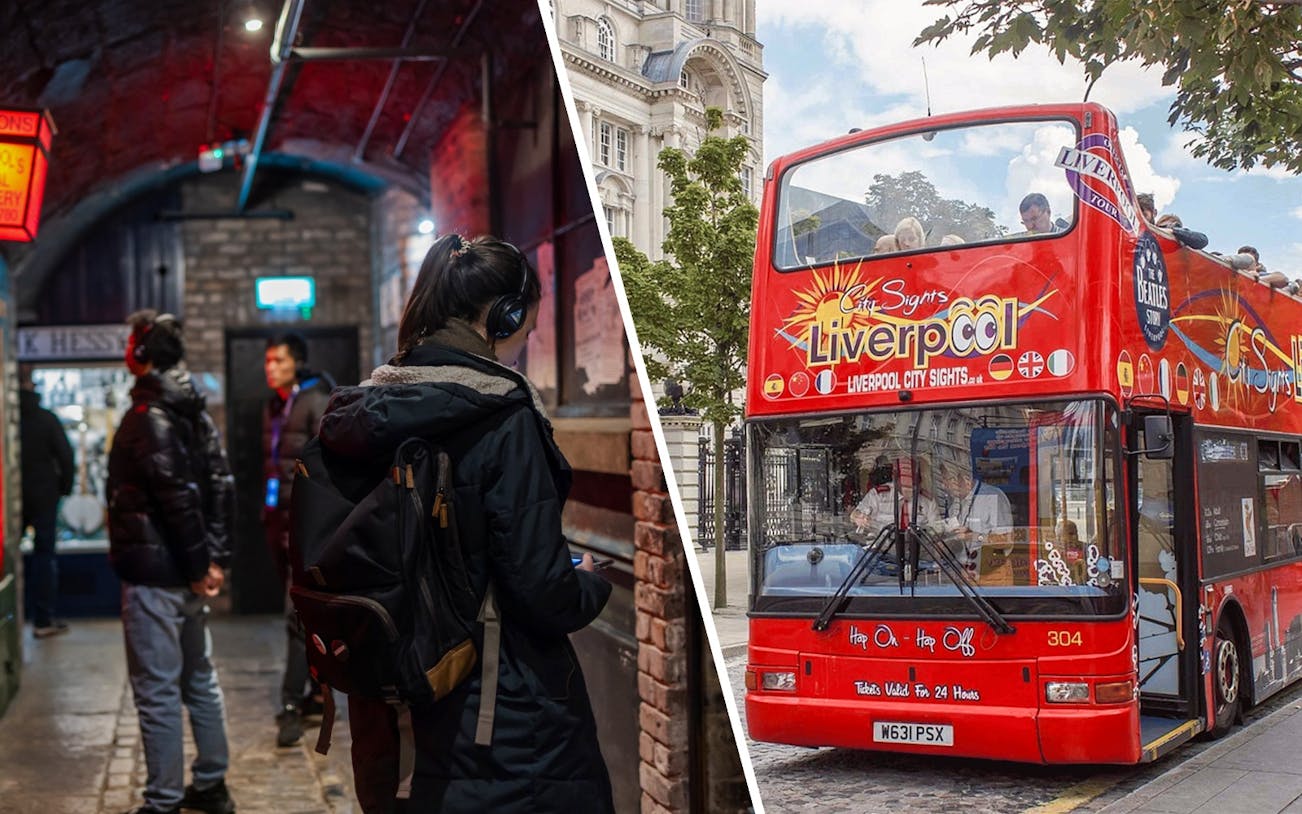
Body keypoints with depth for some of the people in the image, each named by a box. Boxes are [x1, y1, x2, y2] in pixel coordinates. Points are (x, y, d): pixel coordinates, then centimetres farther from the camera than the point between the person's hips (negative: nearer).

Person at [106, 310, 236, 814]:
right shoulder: (195, 413, 10)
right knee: (200, 678, 17)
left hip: (154, 574, -9)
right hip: (189, 574, 9)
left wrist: (198, 563, -13)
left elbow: (178, 496, -22)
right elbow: (221, 486, 8)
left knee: (157, 691, -1)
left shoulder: (147, 417, -16)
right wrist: (214, 558, 5)